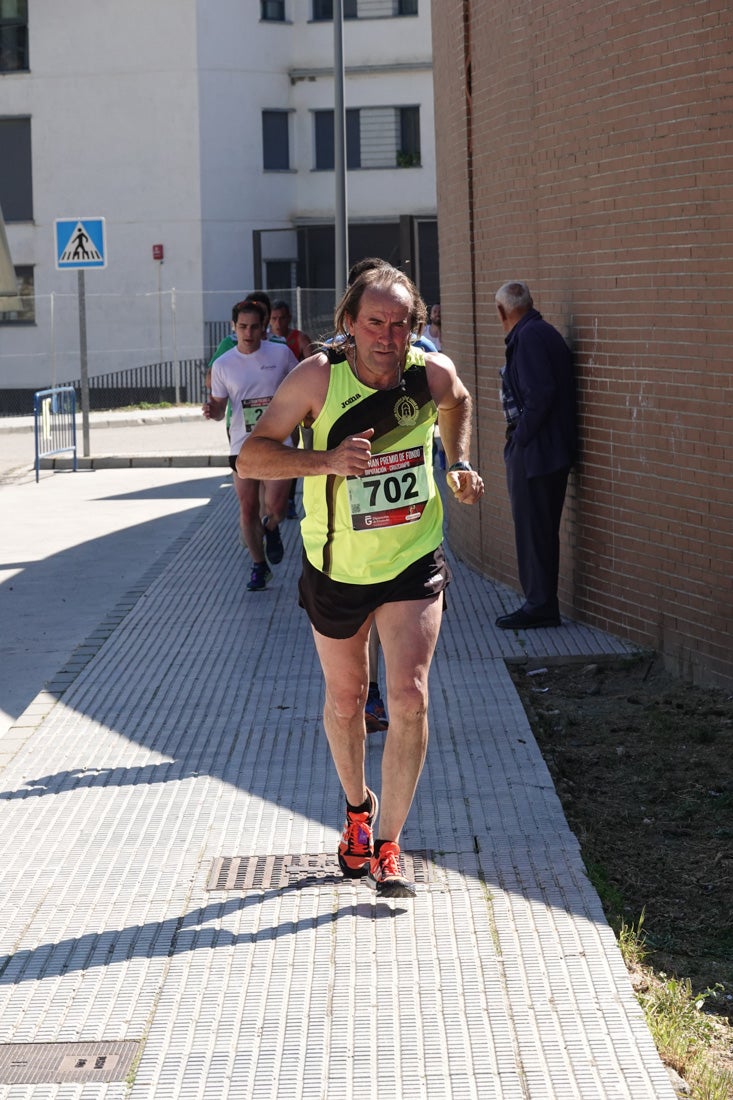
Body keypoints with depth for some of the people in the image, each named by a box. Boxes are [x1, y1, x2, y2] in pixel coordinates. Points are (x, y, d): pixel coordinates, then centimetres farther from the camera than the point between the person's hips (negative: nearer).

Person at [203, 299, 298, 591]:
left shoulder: (281, 353, -2)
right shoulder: (222, 364, 0)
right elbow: (219, 409, 7)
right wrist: (211, 410, -16)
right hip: (243, 444, 2)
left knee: (275, 506, -12)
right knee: (248, 510, 4)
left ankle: (271, 528, 25)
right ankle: (259, 567, 21)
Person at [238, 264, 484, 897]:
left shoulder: (433, 373, -11)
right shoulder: (320, 376, -19)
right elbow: (250, 459, -20)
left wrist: (460, 464, 4)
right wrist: (326, 460, -33)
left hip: (413, 563, 0)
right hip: (336, 567, 0)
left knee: (409, 696, -15)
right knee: (345, 699, 16)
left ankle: (388, 847, -5)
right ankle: (358, 808, 44)